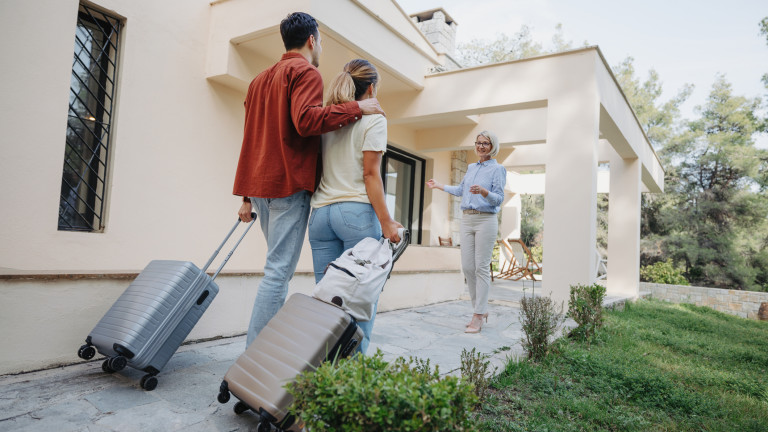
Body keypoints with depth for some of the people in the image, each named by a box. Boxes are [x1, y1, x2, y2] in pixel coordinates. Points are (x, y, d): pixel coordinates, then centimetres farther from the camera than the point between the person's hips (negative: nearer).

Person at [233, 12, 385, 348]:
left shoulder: (261, 79, 25)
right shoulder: (306, 72, -2)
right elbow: (306, 120, -21)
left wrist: (247, 198, 22)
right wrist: (356, 108, -12)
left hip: (260, 185, 9)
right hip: (289, 184, -9)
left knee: (280, 268, 15)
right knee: (278, 271, -8)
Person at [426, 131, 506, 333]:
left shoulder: (497, 169, -1)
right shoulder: (471, 167, 18)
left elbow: (499, 198, -9)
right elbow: (461, 190, 30)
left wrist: (484, 192, -27)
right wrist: (440, 186, 36)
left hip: (486, 220, -6)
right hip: (467, 219, 6)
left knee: (482, 267, -7)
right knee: (467, 266, 4)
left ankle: (478, 316, -1)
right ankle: (481, 309, 18)